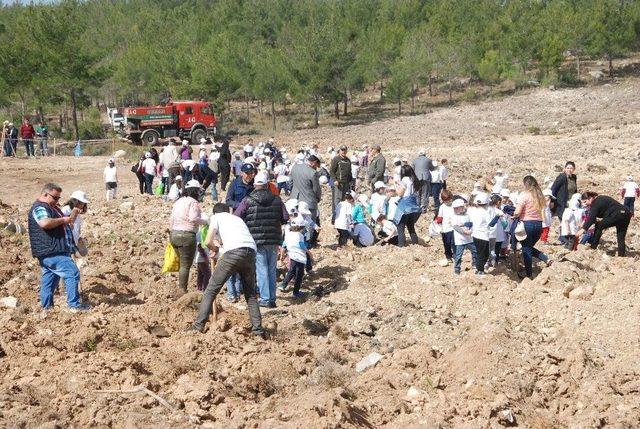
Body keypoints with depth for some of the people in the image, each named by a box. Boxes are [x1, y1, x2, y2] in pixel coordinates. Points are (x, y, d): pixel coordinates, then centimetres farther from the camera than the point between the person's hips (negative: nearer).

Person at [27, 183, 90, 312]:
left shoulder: (51, 207, 23)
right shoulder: (40, 208, -12)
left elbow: (65, 225, 29)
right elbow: (45, 223, -32)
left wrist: (71, 216, 9)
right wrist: (63, 219, -19)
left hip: (52, 252, 11)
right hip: (51, 252, -11)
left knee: (49, 279, 14)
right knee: (72, 273, -13)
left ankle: (47, 306, 19)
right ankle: (74, 305, -11)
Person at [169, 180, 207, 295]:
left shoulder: (178, 201, 15)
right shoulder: (193, 202, -9)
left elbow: (171, 219, 18)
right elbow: (193, 218, -21)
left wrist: (171, 233, 25)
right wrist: (204, 222, -5)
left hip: (174, 235, 8)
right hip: (186, 235, -8)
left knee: (182, 263, 17)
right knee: (186, 265, -1)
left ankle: (181, 289, 19)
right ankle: (182, 290, -1)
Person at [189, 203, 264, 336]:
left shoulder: (216, 217, 19)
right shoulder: (237, 218, 35)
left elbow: (208, 241, 8)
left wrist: (214, 248, 29)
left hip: (234, 252, -5)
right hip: (251, 251, 5)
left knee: (211, 289, 4)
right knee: (250, 293, 18)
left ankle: (199, 325, -1)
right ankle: (258, 329, 10)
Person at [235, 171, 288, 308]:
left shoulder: (247, 200, -6)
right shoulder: (277, 200, 1)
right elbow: (285, 219, 3)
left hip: (257, 240, -2)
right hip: (273, 240, 2)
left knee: (261, 270, 3)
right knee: (272, 270, 12)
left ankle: (265, 299, 2)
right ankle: (272, 299, 15)